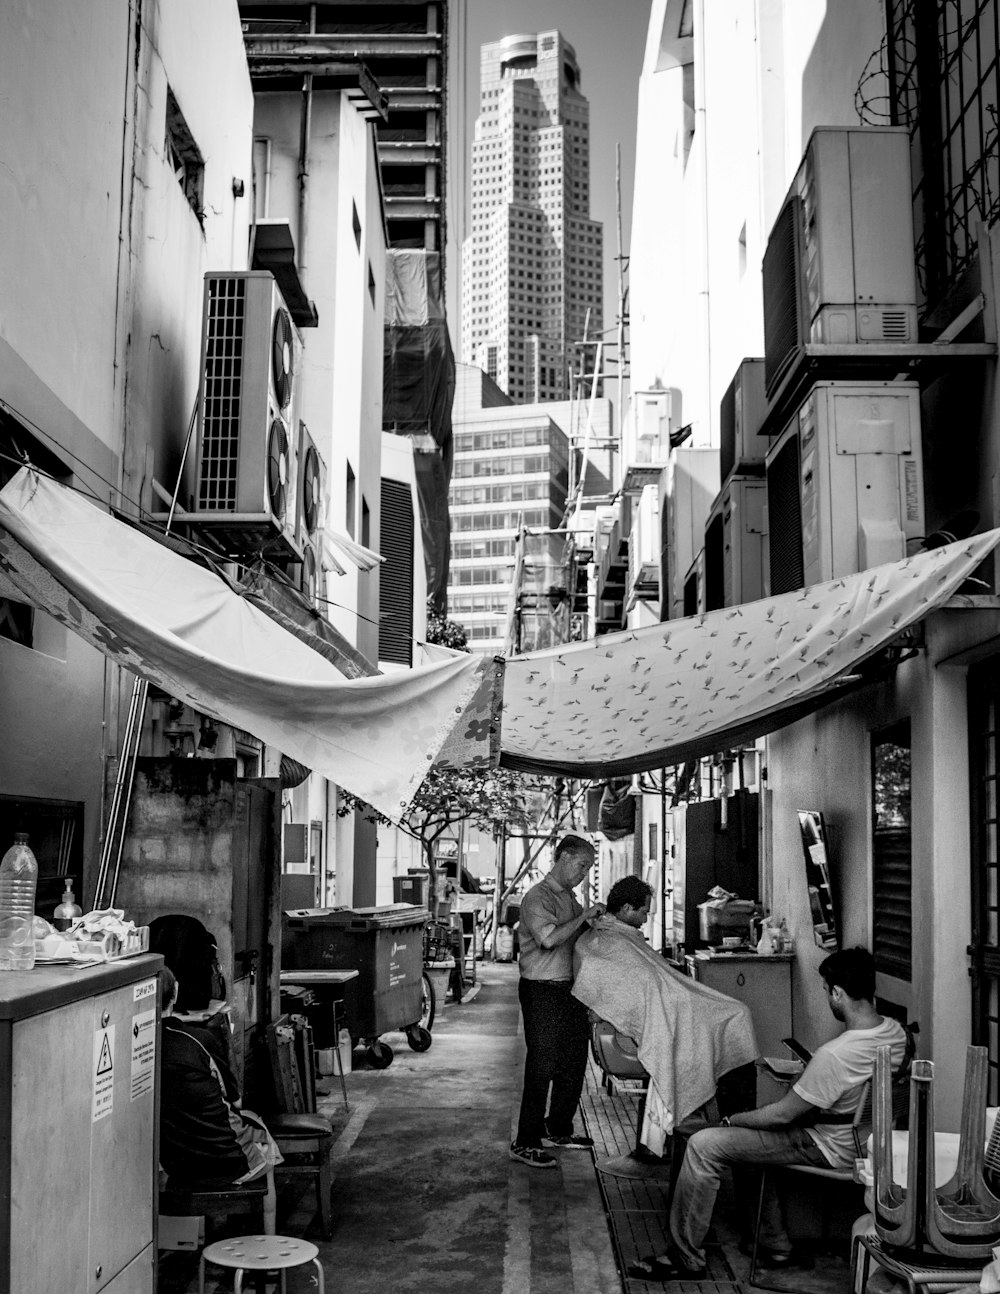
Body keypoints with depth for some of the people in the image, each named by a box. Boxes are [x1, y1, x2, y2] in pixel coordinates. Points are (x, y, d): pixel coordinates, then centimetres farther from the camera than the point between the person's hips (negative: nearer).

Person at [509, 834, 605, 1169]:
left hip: (570, 988, 9)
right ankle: (525, 1143, 1)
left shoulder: (569, 898, 16)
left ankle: (557, 1129, 30)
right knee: (542, 1067, -6)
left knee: (574, 1062, 16)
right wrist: (583, 917, -22)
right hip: (542, 991, -9)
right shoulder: (537, 898, -14)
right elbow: (549, 938, -29)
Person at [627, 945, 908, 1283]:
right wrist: (802, 1076, 11)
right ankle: (775, 1245, 29)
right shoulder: (895, 1032, -7)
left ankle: (686, 1258, 1)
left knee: (703, 1145, -10)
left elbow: (782, 1115, -22)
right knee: (748, 1132, 28)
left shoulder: (834, 1055, -33)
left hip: (829, 1148, -9)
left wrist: (731, 1121, -6)